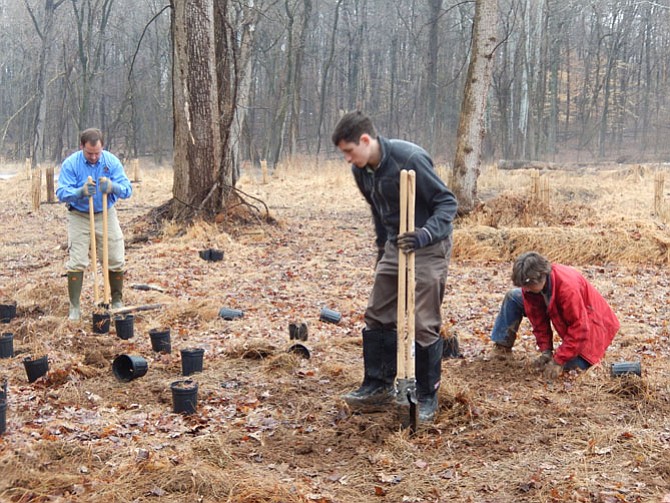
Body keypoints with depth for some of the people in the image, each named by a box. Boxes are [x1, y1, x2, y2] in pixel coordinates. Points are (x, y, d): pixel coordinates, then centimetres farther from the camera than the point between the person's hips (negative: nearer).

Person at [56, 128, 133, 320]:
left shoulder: (112, 161, -10)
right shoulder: (70, 164, -14)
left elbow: (127, 189, -15)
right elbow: (62, 193, -21)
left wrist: (112, 187, -38)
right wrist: (81, 192, -41)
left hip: (106, 216, 2)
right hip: (79, 217, -2)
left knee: (116, 260, 3)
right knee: (76, 262, -5)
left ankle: (117, 301, 21)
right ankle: (74, 307, 4)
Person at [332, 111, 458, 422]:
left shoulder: (410, 158, -24)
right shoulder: (361, 171, 0)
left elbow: (447, 202, -19)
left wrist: (425, 234, -34)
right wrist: (382, 250, 23)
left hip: (428, 248, -8)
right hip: (394, 246, 8)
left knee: (424, 324, -3)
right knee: (378, 316, 9)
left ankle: (427, 397, 10)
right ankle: (379, 386, 22)